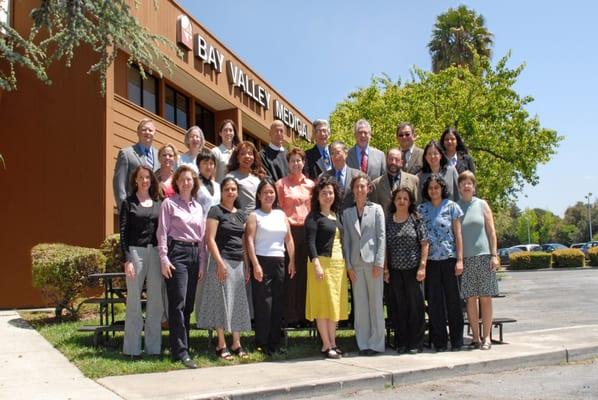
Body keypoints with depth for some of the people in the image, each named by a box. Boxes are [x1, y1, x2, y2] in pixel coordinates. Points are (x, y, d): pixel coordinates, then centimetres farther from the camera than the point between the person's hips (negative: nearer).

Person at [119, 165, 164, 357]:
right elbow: (123, 232, -3)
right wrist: (127, 259, -11)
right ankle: (132, 348, 8)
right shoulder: (128, 203, 3)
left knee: (156, 301, 4)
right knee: (134, 301, 1)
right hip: (136, 252, -3)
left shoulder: (158, 203, 12)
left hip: (156, 253, 3)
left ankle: (153, 346, 13)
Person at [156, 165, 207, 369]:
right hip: (176, 252, -6)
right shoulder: (169, 203, 2)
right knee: (178, 303, -10)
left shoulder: (198, 207, 17)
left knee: (189, 304, 7)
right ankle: (180, 351, -10)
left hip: (194, 254, 6)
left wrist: (202, 261, 10)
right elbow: (162, 232, -4)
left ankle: (181, 345, 17)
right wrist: (164, 258, -12)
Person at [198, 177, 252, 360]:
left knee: (239, 302, 8)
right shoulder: (216, 211, -3)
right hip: (222, 261, -6)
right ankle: (221, 345, 6)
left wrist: (247, 266, 11)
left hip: (239, 263, 6)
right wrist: (220, 263, -16)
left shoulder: (241, 214, 16)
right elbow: (210, 239, -10)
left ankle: (236, 343, 17)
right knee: (222, 301, -2)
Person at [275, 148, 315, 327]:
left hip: (307, 230, 3)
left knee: (305, 272, 5)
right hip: (289, 230, -3)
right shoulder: (281, 184, 4)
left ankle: (304, 314, 13)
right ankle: (290, 316, 4)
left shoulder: (311, 184, 12)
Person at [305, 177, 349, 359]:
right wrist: (316, 264, -22)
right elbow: (310, 242, -13)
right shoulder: (314, 216, -5)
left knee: (335, 304, 10)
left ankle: (333, 343, 17)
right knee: (323, 304, -3)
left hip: (339, 264, 7)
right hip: (322, 263, -7)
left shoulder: (336, 215, 16)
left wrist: (346, 264, 13)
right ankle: (326, 345, 2)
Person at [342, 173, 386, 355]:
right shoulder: (347, 213, 10)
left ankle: (376, 343, 9)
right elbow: (346, 240, 8)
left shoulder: (376, 209, 4)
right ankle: (363, 343, 11)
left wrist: (379, 263, -9)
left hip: (373, 262, -2)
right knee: (360, 304, 5)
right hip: (355, 263, 2)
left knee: (376, 302, 2)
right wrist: (348, 265, 0)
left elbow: (381, 236, -1)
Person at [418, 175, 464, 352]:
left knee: (453, 300, 2)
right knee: (434, 302, 3)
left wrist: (460, 259, -5)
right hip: (430, 260, 2)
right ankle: (439, 341, 11)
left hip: (449, 258, -2)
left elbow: (458, 234, 2)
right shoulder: (421, 209, 8)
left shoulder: (451, 206, 4)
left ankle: (456, 341, 11)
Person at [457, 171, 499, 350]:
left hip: (484, 256, 0)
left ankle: (486, 337, 7)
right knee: (470, 299, 0)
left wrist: (494, 255, -3)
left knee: (485, 298, 1)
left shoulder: (482, 204, 7)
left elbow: (491, 231, 6)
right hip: (465, 258, 0)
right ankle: (475, 337, 8)